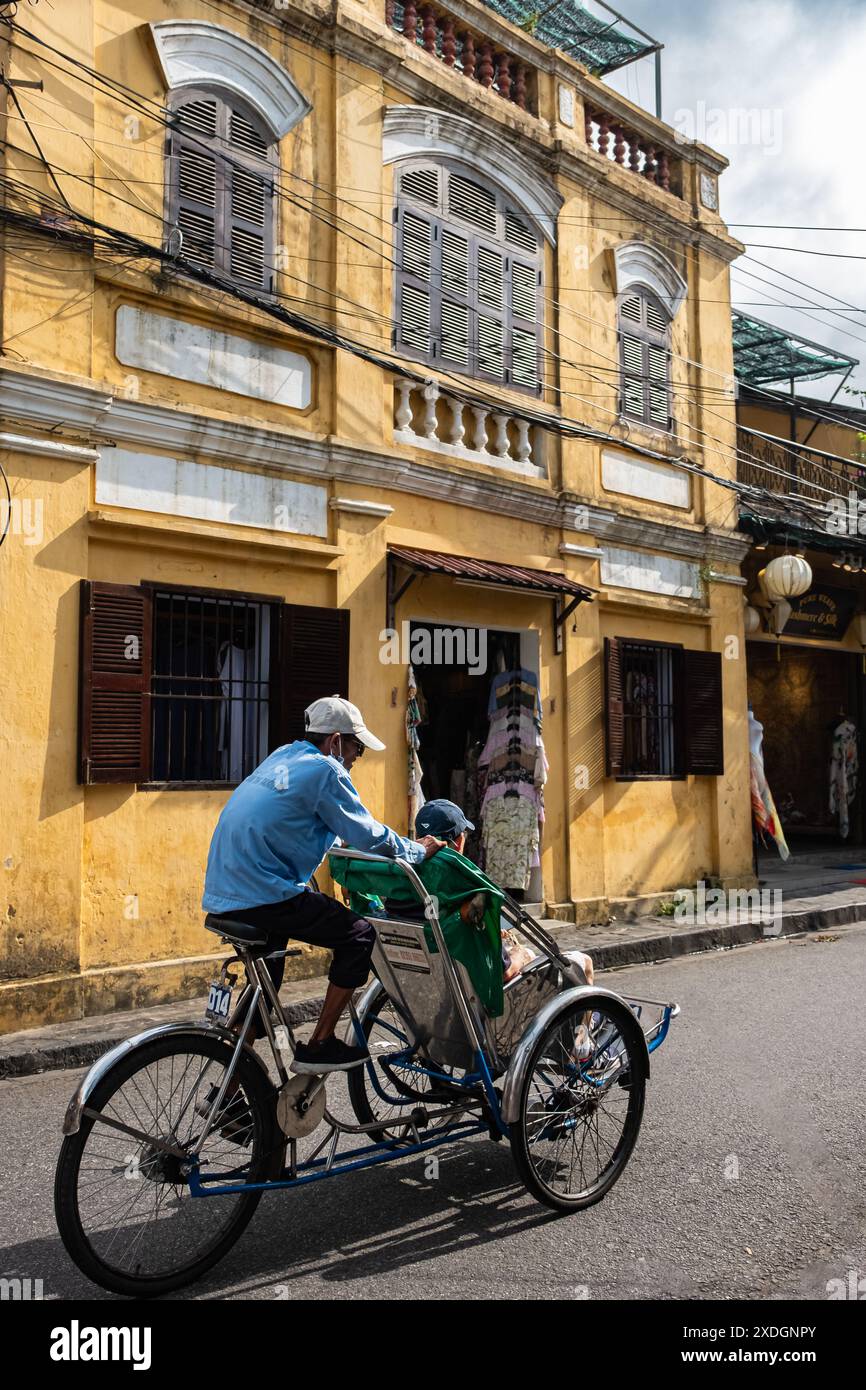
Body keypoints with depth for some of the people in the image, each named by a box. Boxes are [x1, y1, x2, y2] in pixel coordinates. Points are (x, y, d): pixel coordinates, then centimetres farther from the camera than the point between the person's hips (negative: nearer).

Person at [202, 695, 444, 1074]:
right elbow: (368, 836, -6)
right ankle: (318, 1046, 6)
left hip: (222, 896, 9)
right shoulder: (324, 770, -8)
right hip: (264, 896, -9)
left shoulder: (283, 757, 19)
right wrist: (418, 850, 11)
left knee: (268, 971, 27)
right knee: (359, 935, 1)